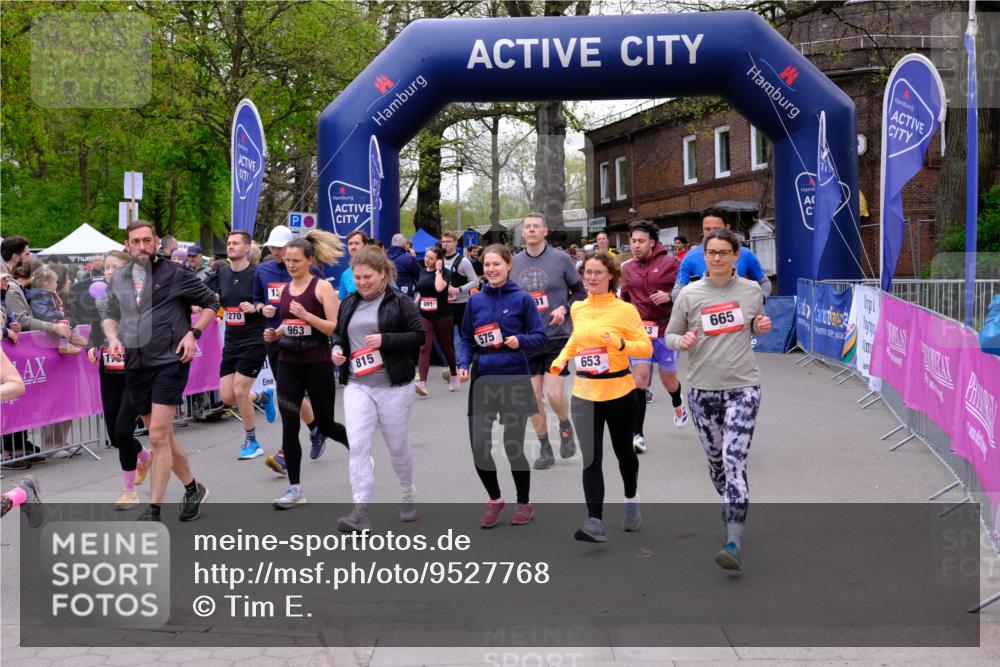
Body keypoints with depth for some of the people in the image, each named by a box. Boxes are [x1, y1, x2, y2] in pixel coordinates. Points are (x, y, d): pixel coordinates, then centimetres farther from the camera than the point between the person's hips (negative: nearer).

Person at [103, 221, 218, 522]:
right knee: (163, 436, 15)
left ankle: (153, 510, -7)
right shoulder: (119, 279, 11)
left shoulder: (175, 274, -4)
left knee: (158, 437, -12)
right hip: (134, 365, 6)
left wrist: (193, 333, -9)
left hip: (169, 362, -6)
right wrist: (112, 337, 0)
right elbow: (110, 316, 21)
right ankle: (193, 488, 33)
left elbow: (210, 303, 3)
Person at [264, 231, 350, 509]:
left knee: (325, 424, 7)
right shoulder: (285, 289, 8)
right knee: (289, 426, -2)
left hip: (317, 365, -5)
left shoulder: (322, 287, -9)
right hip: (288, 364, 5)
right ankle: (295, 489, 6)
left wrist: (306, 315, -24)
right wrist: (275, 334, 2)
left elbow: (336, 328, -14)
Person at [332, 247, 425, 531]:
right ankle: (361, 511, -11)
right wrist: (336, 348, 2)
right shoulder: (348, 304, 11)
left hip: (394, 386, -3)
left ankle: (407, 497, 34)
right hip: (357, 386, 3)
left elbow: (420, 335, -9)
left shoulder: (400, 302, -5)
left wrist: (385, 340, -20)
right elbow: (337, 333, 24)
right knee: (358, 446, -11)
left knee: (398, 446, 10)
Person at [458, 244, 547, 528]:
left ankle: (524, 503, 26)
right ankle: (495, 499, 24)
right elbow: (466, 339, 10)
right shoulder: (476, 300, 5)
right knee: (479, 446, -1)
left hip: (514, 380, -3)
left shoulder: (522, 299, -4)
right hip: (482, 380, 3)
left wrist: (520, 340, -21)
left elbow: (541, 338, -2)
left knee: (513, 446, 3)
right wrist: (463, 364, -7)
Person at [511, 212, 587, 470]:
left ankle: (566, 427, 21)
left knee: (554, 394, -12)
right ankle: (544, 447, 20)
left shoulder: (561, 258, -3)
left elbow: (580, 292, 3)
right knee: (533, 396, 3)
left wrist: (564, 308, -14)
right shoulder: (514, 263, 5)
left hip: (557, 335, -3)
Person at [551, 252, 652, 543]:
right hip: (584, 395, 3)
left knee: (623, 452, 15)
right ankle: (595, 522, -8)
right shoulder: (577, 308, 5)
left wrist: (620, 343, -26)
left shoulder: (625, 309, -8)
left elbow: (646, 347, -8)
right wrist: (561, 359, 6)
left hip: (619, 393, -2)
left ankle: (631, 500, 42)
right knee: (591, 459, -6)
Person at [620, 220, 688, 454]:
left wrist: (669, 296, -19)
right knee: (639, 380, -8)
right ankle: (638, 434, -3)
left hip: (666, 330, -2)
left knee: (669, 381, 14)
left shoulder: (670, 263, -7)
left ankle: (678, 404, 50)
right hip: (639, 331, 2)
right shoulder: (627, 268, 4)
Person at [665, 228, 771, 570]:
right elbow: (670, 336, 8)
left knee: (734, 461, -14)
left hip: (743, 388, -2)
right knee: (715, 460, 14)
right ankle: (729, 503, 46)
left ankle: (734, 543, -15)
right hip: (702, 390, 2)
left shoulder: (752, 291, 3)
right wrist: (683, 341, -15)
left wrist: (762, 326, -4)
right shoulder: (689, 294, 0)